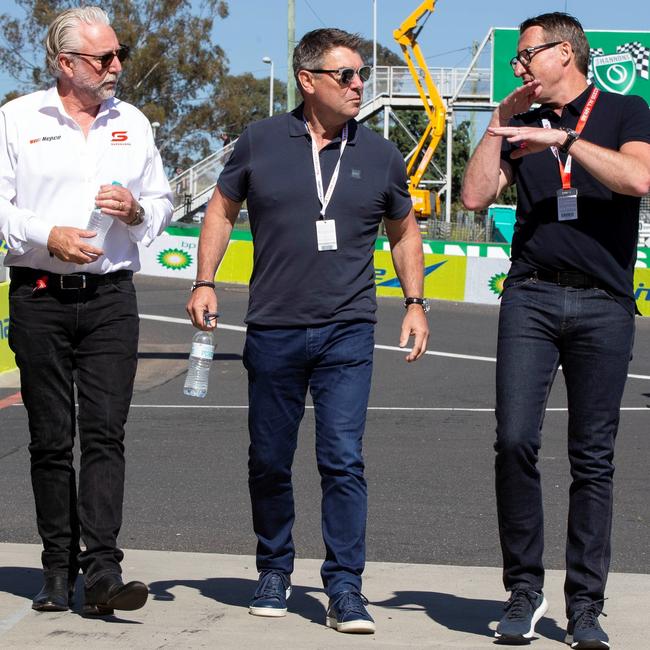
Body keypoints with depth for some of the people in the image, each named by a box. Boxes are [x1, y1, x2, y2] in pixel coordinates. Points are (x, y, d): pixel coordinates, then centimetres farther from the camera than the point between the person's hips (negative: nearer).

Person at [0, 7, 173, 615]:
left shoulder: (132, 123, 13)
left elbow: (162, 205, 19)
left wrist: (136, 210, -3)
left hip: (111, 297, 1)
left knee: (106, 433, -9)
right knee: (50, 440, 3)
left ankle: (102, 570, -14)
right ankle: (58, 567, 12)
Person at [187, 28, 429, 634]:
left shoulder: (380, 155, 6)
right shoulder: (260, 141, 3)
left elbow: (403, 231, 19)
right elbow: (222, 208, 13)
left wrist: (415, 302, 9)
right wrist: (204, 282, 3)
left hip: (347, 333, 0)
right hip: (272, 332, 1)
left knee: (343, 461, -9)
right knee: (269, 463, 9)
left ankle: (345, 589, -3)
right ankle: (274, 571, 27)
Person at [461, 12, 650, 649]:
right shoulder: (522, 127, 18)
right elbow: (475, 195, 6)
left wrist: (565, 138, -12)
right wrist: (500, 120, 6)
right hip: (531, 295, 2)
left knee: (593, 458, 0)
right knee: (515, 441, -12)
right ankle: (523, 590, -1)